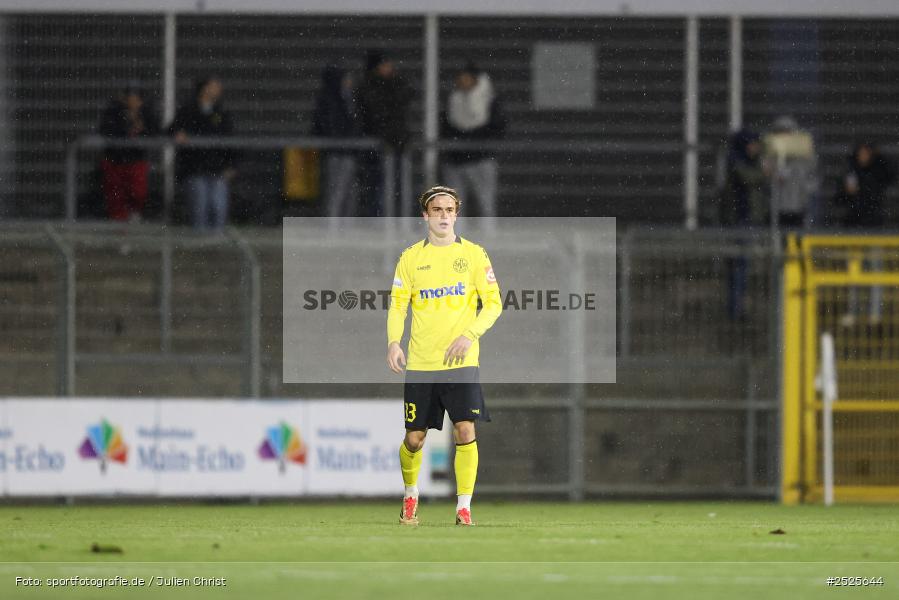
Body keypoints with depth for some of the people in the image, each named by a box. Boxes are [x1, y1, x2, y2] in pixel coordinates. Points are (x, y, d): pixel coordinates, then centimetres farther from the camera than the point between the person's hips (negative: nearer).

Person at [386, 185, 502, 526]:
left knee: (465, 432, -13)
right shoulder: (411, 257, 7)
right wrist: (394, 342, -13)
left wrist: (469, 335, -15)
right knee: (414, 438, 4)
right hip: (420, 363, 1)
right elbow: (397, 304, 5)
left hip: (460, 362, -1)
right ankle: (410, 496, 31)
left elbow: (493, 303, 1)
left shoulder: (474, 254, 3)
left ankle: (464, 508, -5)